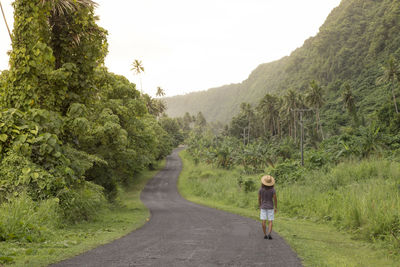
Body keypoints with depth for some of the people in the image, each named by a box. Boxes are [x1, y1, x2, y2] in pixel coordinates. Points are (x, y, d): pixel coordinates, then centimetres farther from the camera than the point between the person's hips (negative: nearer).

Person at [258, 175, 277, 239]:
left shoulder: (261, 189, -9)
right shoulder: (273, 189, -14)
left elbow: (259, 199, 0)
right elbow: (275, 199, -12)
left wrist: (259, 207, 14)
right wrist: (276, 208, 0)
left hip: (263, 207, 1)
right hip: (270, 207, -1)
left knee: (263, 221, 5)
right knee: (270, 222, 4)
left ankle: (265, 235, 5)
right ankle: (269, 234, -12)